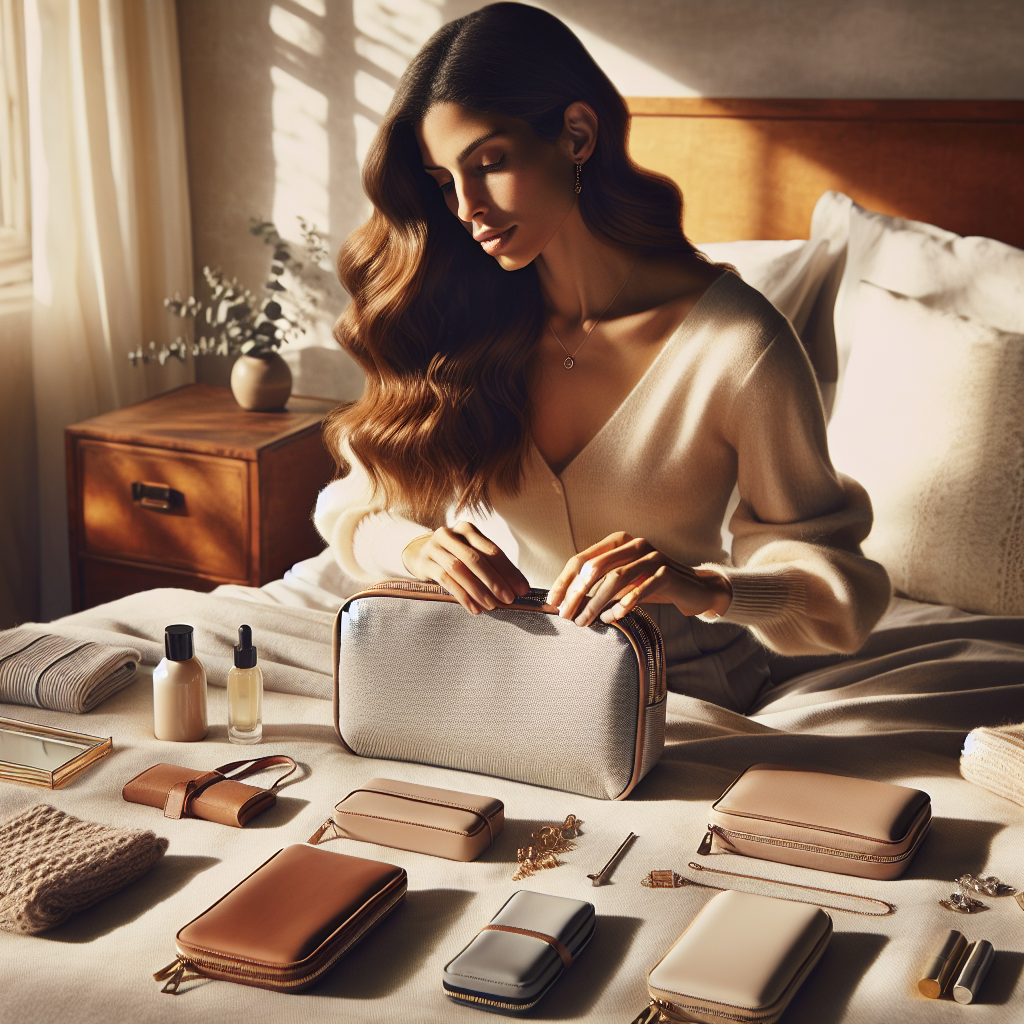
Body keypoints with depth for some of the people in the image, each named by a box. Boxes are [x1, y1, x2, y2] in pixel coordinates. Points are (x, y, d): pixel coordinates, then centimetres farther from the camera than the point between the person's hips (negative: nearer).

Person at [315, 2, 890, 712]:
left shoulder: (738, 346, -20)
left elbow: (835, 587, -15)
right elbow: (357, 511, -2)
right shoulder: (461, 321, -7)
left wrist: (708, 588, -36)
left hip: (684, 689, -3)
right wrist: (417, 546, -26)